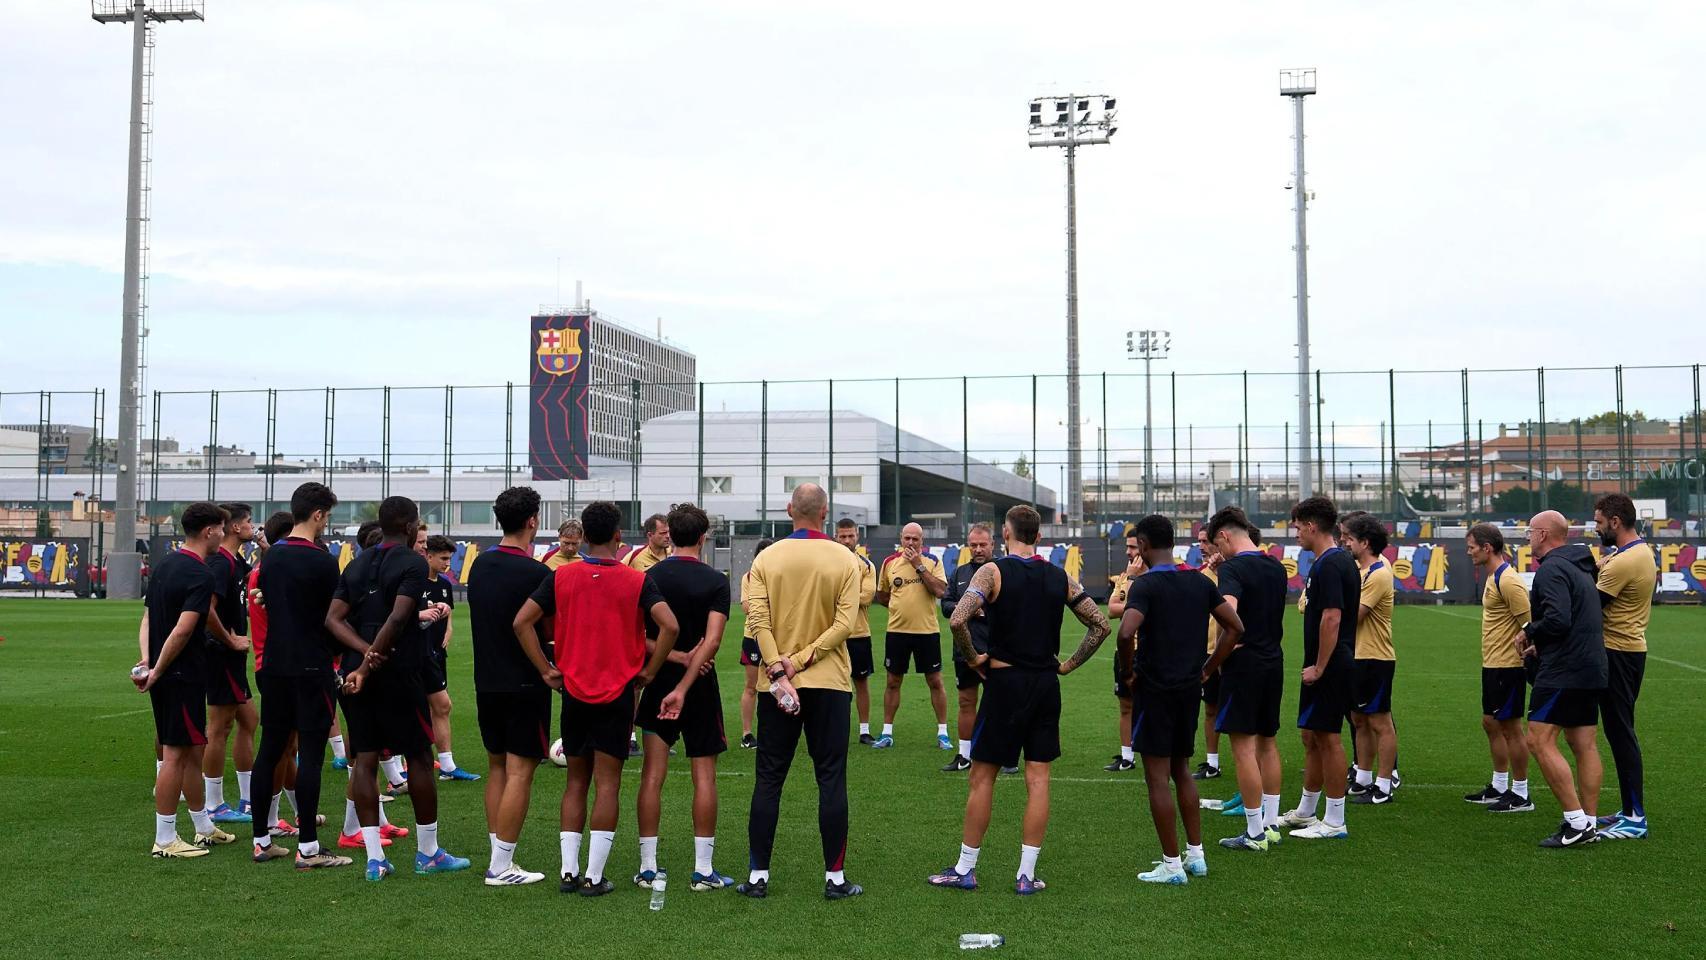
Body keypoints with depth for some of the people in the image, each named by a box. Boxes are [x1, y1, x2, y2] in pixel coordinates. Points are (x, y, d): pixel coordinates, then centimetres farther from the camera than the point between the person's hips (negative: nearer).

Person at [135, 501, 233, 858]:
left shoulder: (163, 565, 13)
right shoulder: (200, 575, -16)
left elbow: (147, 618, 11)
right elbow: (182, 631, -23)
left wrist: (147, 659, 0)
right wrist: (157, 671, -14)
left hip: (164, 676, 9)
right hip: (183, 676, -9)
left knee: (193, 752, 17)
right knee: (176, 754, -3)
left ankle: (205, 829, 27)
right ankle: (164, 841, 3)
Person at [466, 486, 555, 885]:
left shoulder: (479, 566, 5)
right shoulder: (536, 573, -16)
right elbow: (550, 631, -12)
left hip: (487, 683, 7)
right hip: (524, 684, -7)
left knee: (497, 767, 15)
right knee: (519, 771, -2)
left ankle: (498, 858, 18)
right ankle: (501, 867, -1)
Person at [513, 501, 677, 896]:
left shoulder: (561, 576, -1)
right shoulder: (636, 580, -7)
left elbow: (521, 622, -6)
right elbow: (669, 626, -17)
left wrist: (546, 670, 0)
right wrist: (649, 671, -5)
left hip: (574, 691, 2)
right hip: (619, 693, -2)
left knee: (575, 782, 13)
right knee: (607, 784, 2)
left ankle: (569, 871, 13)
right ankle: (594, 876, 2)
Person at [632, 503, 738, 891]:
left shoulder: (649, 577, 0)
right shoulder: (716, 581, -7)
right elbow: (712, 640, -18)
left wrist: (674, 656, -8)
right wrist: (683, 688, -20)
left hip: (657, 682, 2)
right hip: (700, 686, -2)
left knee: (652, 775, 5)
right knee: (704, 776, 4)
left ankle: (647, 868, 7)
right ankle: (703, 870, 5)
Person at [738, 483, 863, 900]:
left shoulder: (767, 558, 0)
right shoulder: (844, 560, -2)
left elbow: (759, 620, -8)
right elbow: (844, 624, -10)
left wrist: (779, 670, -10)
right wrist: (801, 660, -10)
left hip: (776, 684, 1)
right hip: (830, 683, -1)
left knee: (768, 780, 7)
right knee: (831, 780, 4)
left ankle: (757, 876, 10)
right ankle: (835, 878, 6)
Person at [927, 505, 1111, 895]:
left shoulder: (993, 571, -8)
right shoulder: (1060, 577, 5)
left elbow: (957, 620, -21)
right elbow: (1100, 624, 8)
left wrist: (972, 659, -6)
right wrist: (1069, 664, 11)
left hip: (1005, 682, -4)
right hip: (1046, 684, 4)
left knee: (982, 777, 6)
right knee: (1038, 779, 6)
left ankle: (965, 869, 13)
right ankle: (1026, 875, 8)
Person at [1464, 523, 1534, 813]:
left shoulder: (1508, 581, -19)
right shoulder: (1493, 577, 12)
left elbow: (1530, 624, -21)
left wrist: (1522, 646, -18)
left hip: (1506, 666, -10)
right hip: (1492, 665, 10)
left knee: (1510, 727, -2)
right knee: (1490, 723, 16)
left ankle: (1520, 796, 6)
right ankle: (1499, 787, 27)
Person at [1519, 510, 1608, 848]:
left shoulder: (1551, 569, -13)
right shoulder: (1580, 568, 19)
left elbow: (1557, 620, -25)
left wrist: (1528, 632, -8)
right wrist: (1540, 645, 18)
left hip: (1563, 672, -10)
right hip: (1590, 670, 10)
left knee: (1540, 741, -10)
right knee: (1585, 746, 10)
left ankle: (1576, 823, -13)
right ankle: (1587, 824, 13)